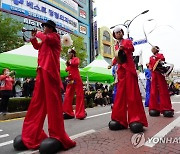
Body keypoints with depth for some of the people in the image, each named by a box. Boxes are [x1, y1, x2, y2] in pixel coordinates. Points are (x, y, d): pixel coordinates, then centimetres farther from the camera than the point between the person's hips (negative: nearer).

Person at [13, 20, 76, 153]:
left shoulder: (55, 36, 7)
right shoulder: (45, 39, 29)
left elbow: (47, 39, -11)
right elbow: (37, 46, 36)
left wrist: (38, 34, 7)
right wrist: (33, 37, 23)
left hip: (50, 71, -8)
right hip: (41, 71, 9)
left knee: (52, 102, -11)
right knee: (37, 102, 8)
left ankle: (57, 136, -5)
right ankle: (31, 134, 17)